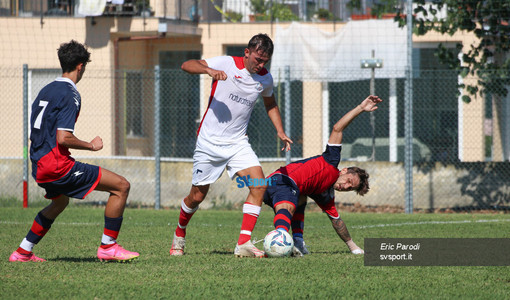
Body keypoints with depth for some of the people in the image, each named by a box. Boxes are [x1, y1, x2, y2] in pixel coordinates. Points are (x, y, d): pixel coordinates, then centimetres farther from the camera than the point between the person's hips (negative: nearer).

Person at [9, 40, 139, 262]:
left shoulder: (46, 90, 14)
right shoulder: (69, 95, -13)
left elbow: (34, 133, 19)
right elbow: (63, 138, -22)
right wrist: (91, 146, -8)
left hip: (39, 167, 10)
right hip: (57, 166, -10)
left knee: (59, 202, 38)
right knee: (121, 186, -8)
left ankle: (23, 252, 37)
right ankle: (107, 247, -4)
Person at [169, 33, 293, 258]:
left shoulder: (265, 78, 3)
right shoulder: (226, 64, -12)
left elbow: (270, 104, 24)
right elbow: (186, 65, -19)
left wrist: (280, 131, 10)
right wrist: (209, 70, -38)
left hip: (238, 143, 4)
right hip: (209, 141, -4)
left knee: (259, 184, -18)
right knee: (197, 196, 3)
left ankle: (244, 244, -20)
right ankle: (179, 235, 32)